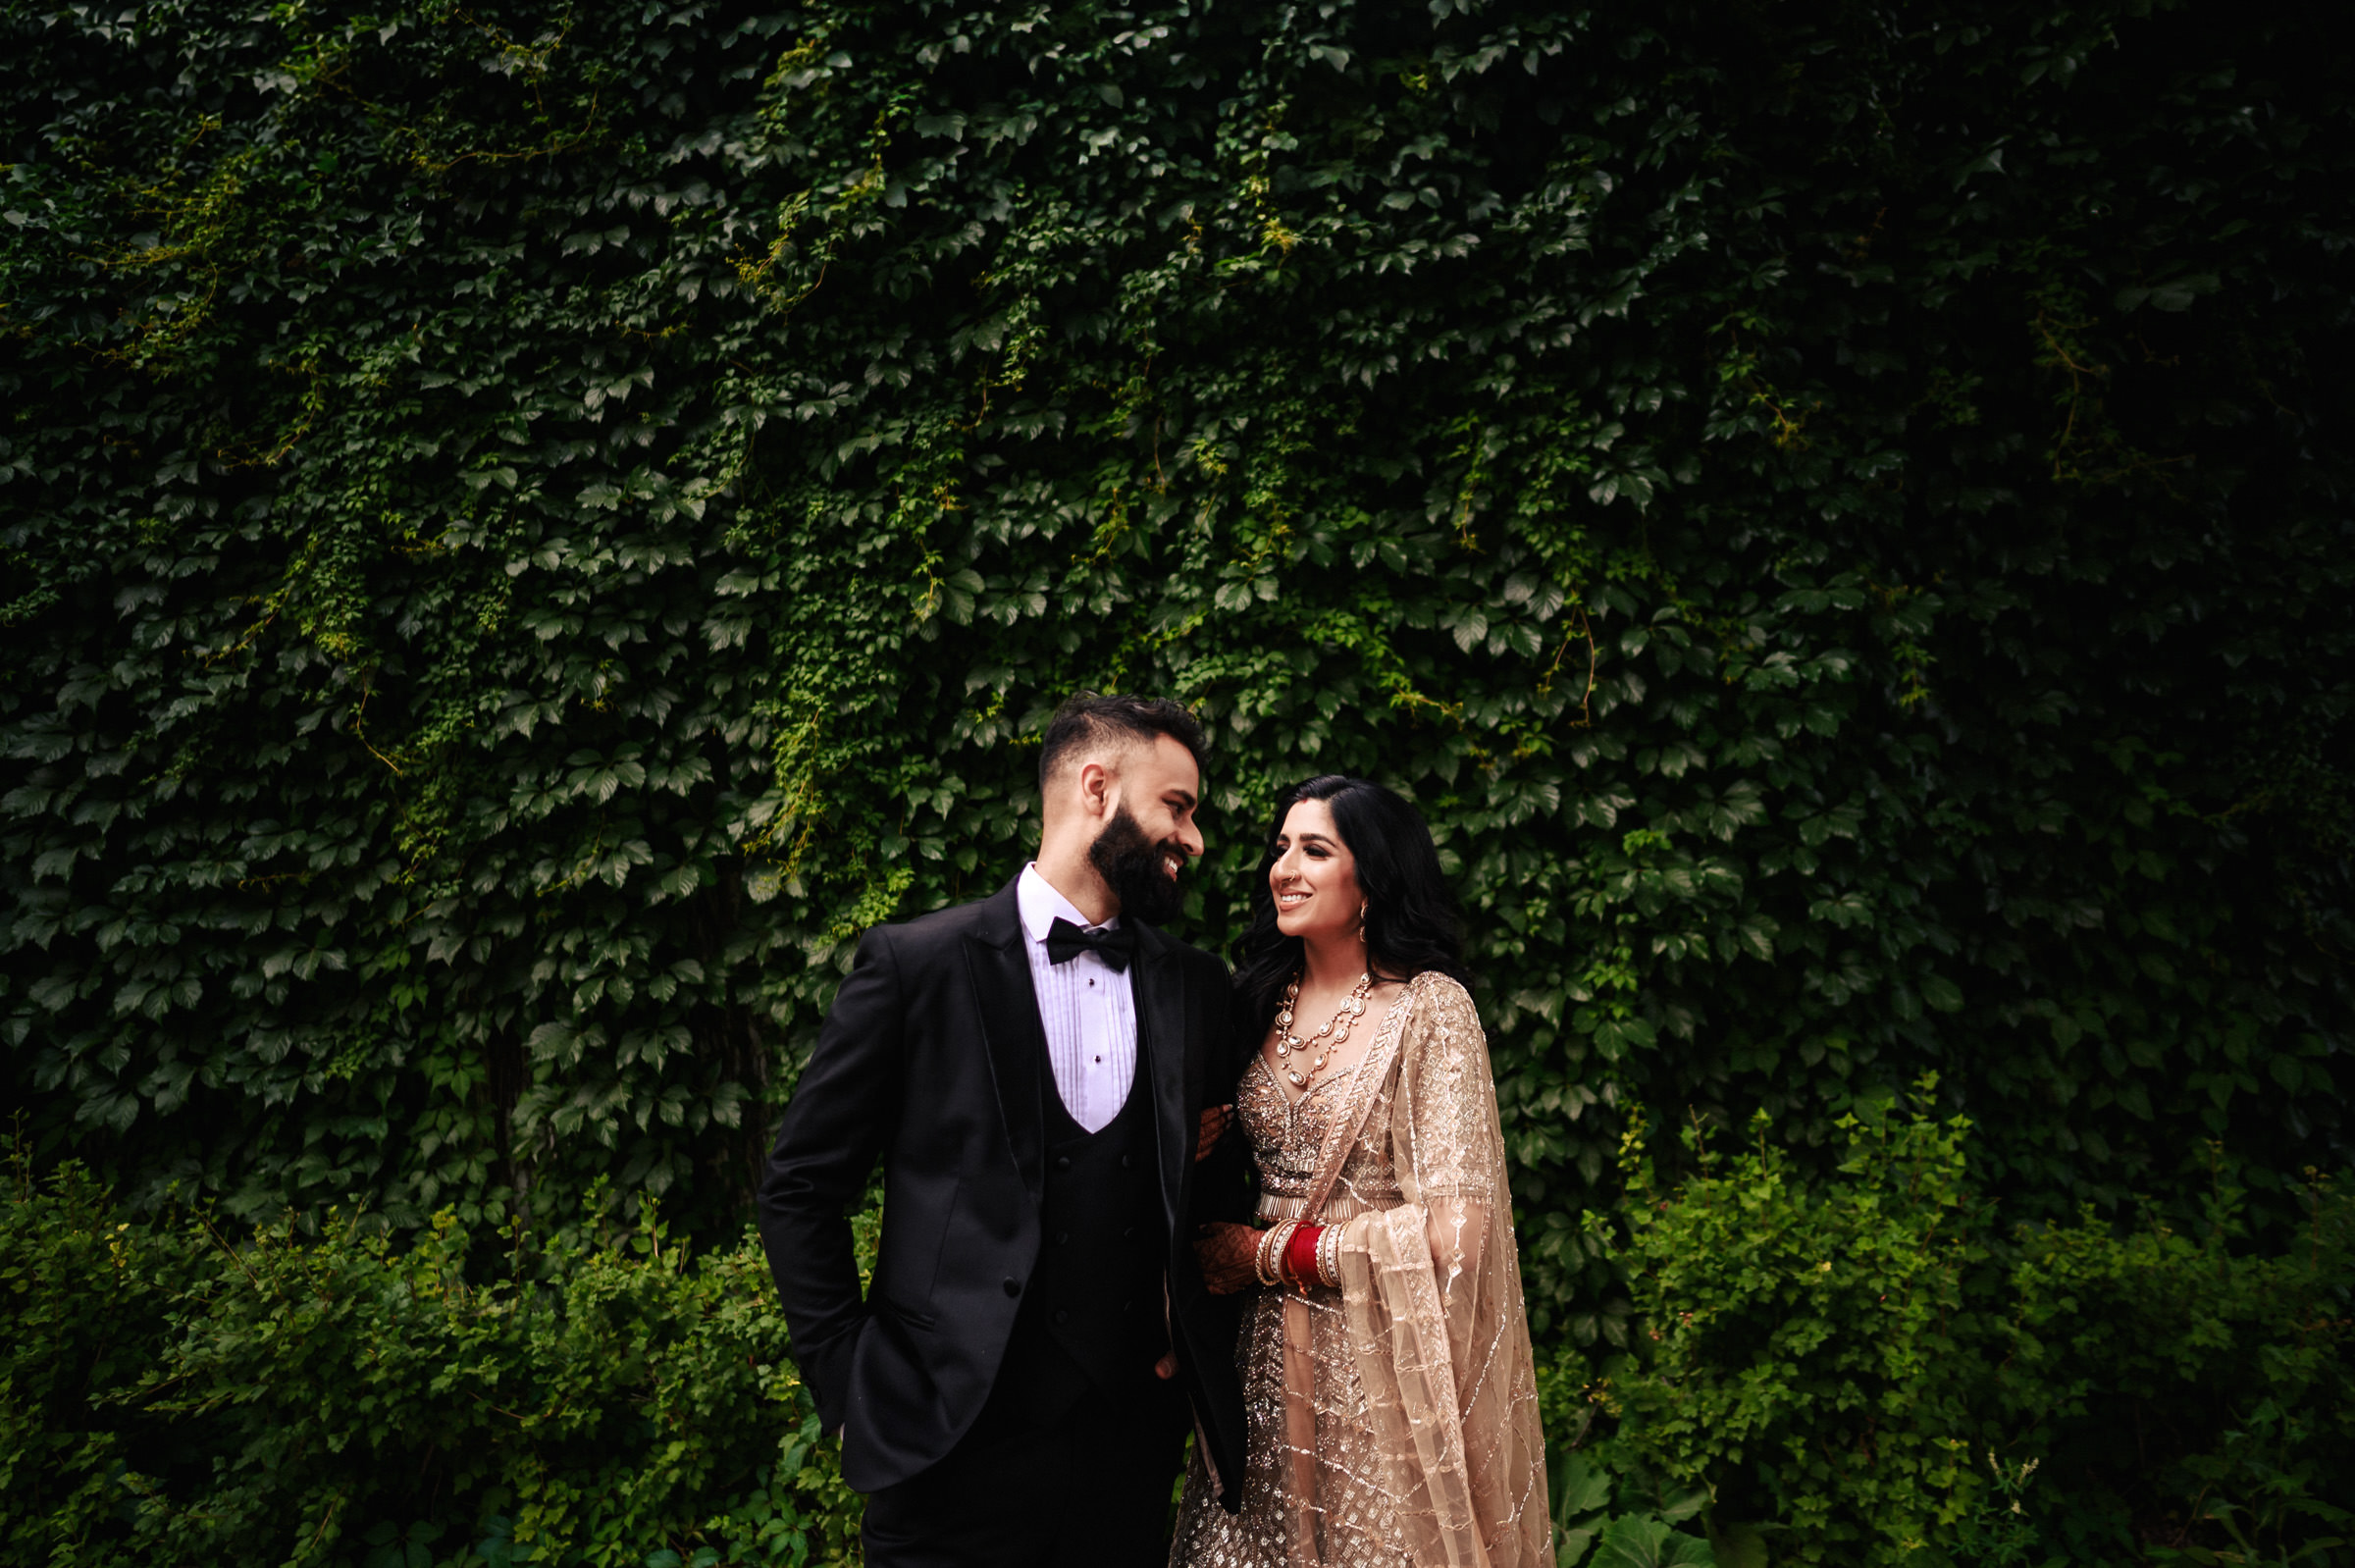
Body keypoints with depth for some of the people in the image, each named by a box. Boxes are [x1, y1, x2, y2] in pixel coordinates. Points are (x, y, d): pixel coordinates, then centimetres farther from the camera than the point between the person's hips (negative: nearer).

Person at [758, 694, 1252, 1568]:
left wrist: (1197, 1340, 3)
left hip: (1134, 1446, 4)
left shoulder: (1194, 986, 5)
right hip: (951, 1443, -3)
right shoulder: (916, 964, -7)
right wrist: (849, 1385, -5)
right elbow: (800, 1188, -3)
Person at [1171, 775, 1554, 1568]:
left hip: (1382, 1363, -5)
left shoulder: (1429, 1008, -13)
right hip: (1271, 1351, 5)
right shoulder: (1266, 1000, 5)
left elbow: (1454, 1228, -19)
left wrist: (1271, 1254, -13)